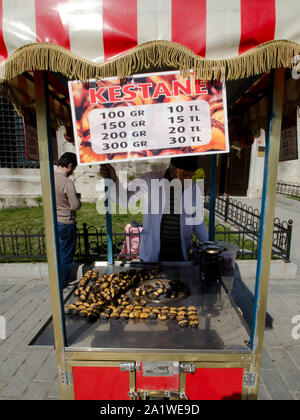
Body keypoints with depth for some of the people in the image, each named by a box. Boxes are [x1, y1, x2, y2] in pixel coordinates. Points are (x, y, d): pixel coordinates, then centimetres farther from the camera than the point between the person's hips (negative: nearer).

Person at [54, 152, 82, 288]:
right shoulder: (67, 183, -22)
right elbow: (75, 206, -22)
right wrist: (78, 199, 0)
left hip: (52, 222, 8)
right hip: (66, 223, -8)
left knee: (57, 253, 22)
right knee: (66, 255, 9)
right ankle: (62, 284, 22)